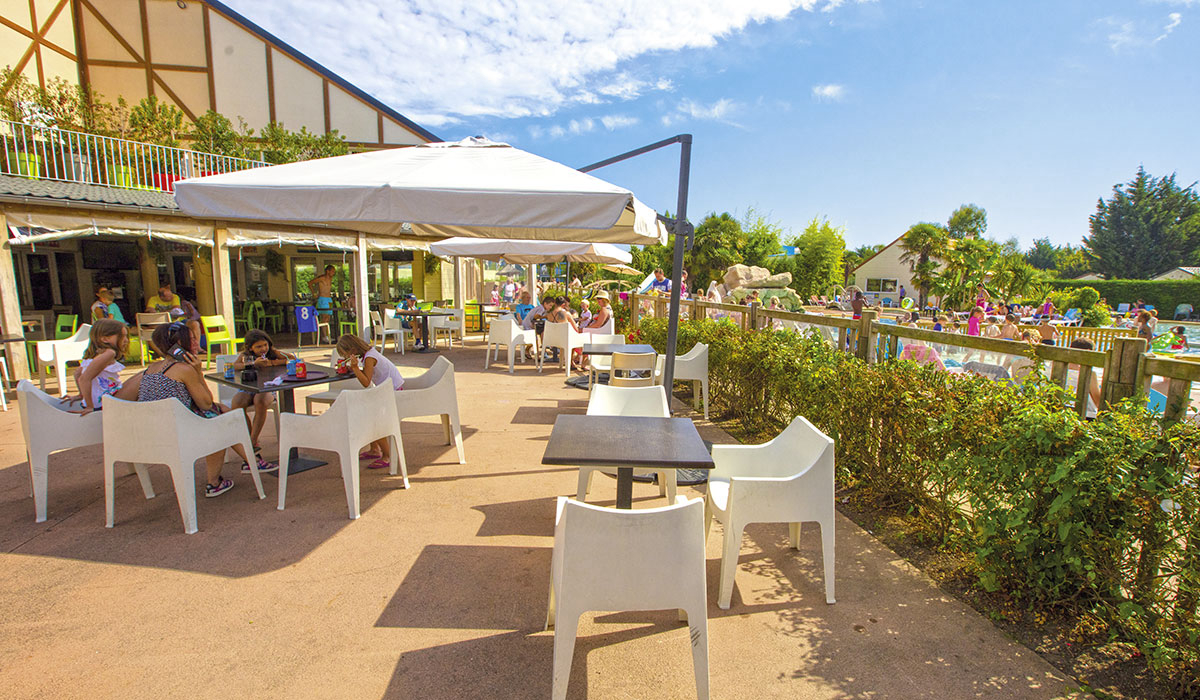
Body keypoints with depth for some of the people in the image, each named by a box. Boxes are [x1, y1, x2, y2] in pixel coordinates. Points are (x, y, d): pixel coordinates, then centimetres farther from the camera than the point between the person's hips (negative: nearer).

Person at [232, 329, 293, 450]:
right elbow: (232, 367, -4)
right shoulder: (245, 355, 13)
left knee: (260, 402, -35)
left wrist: (271, 363, -8)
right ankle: (252, 440, -8)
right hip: (247, 389, 3)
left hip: (267, 388, -3)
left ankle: (253, 441, -20)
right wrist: (252, 364, -13)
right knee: (236, 404, -27)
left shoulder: (272, 353, 7)